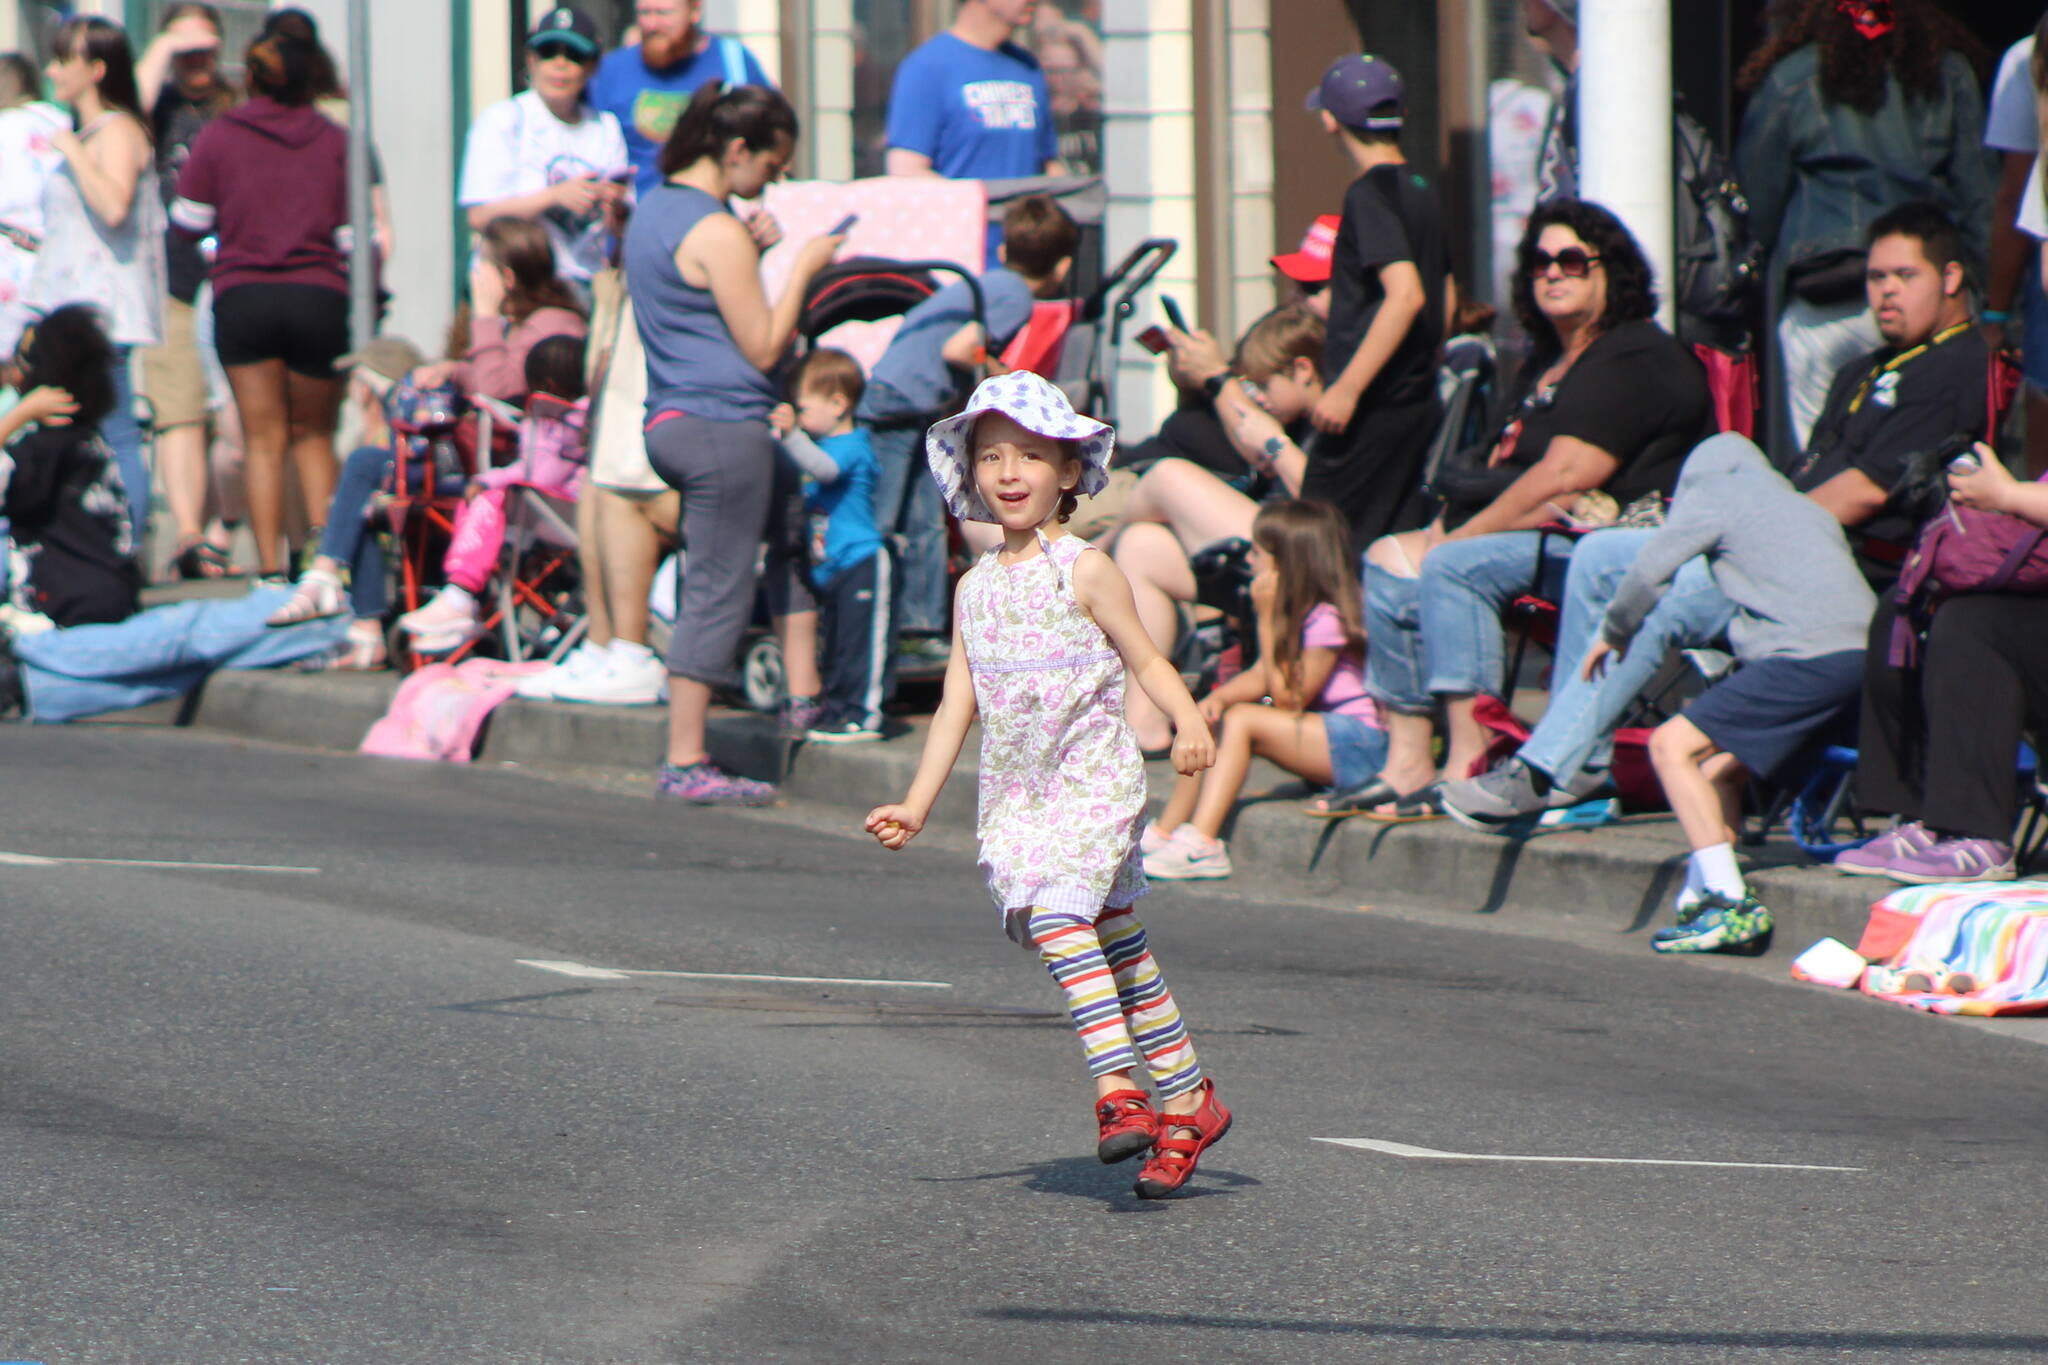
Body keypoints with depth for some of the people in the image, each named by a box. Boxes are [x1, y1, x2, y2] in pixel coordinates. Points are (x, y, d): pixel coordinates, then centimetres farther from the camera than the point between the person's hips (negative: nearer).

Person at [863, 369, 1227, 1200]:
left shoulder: (1083, 572, -3)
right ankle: (1186, 1103, 13)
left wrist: (1189, 724, -24)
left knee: (1057, 913, -24)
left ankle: (1117, 1085, -29)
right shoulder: (977, 588, 13)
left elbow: (1145, 661, -5)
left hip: (1093, 782, -5)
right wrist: (916, 806, 12)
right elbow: (958, 703, 15)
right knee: (1117, 944, 7)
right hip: (1016, 796, 5)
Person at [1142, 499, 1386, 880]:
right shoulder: (1295, 612, 12)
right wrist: (1219, 696, -12)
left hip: (1359, 745, -10)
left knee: (1241, 720, -24)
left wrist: (1267, 619, -16)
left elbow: (1288, 698, -16)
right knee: (1209, 720, 1)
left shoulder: (1327, 620, -18)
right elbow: (1260, 677, 9)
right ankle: (1165, 833, -2)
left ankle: (1202, 845, -30)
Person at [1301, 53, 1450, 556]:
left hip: (1374, 410, -9)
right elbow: (1444, 297, 22)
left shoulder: (1370, 194, -14)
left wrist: (1346, 388, -26)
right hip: (1419, 400, 9)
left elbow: (1406, 293, -25)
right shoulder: (1420, 191, 13)